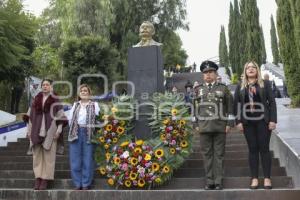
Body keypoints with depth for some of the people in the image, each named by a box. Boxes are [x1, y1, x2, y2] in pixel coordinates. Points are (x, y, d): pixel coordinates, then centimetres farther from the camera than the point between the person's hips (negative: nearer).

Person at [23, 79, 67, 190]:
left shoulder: (55, 101, 3)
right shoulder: (36, 100, 14)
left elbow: (60, 116, -2)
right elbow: (31, 116, 14)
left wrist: (59, 130, -10)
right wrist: (29, 130, 9)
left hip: (49, 131, -3)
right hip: (37, 131, 4)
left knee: (48, 155, -4)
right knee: (37, 155, 2)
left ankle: (45, 179, 0)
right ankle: (37, 178, 6)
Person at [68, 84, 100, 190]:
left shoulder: (94, 105, 7)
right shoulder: (75, 105, 18)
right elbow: (70, 118, 12)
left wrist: (91, 129, -9)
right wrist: (73, 128, 2)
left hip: (88, 134, -3)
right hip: (76, 133, 3)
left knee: (87, 159, -1)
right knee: (75, 159, 2)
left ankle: (86, 184, 7)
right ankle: (78, 184, 11)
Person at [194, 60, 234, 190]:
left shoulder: (223, 88, 7)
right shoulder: (199, 89, 13)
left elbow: (230, 107, 4)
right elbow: (196, 108, 14)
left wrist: (229, 123, -2)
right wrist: (196, 124, 8)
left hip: (220, 127, -2)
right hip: (204, 127, 2)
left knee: (219, 155, 2)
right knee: (207, 154, 3)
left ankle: (218, 182, 9)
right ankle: (209, 181, 11)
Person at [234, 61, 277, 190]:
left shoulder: (265, 84, 7)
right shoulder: (240, 87, 10)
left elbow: (272, 102, 1)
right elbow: (236, 105, 7)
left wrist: (273, 120, -8)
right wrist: (238, 121, -3)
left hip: (263, 120, -1)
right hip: (248, 122, 1)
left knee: (264, 148, 0)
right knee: (252, 149, 4)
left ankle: (267, 178, 6)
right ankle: (254, 178, 8)